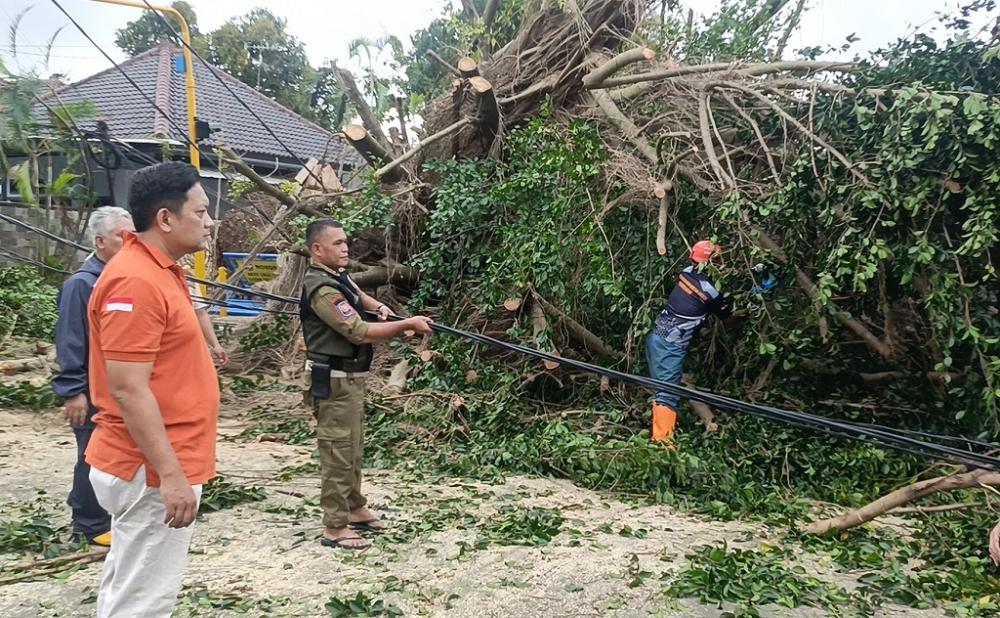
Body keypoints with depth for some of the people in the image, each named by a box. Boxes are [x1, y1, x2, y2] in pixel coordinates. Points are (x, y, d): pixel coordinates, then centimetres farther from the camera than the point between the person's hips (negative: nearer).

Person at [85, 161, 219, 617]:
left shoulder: (161, 270, 10)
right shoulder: (136, 281, -21)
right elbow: (129, 391, -24)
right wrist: (170, 474, -23)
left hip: (158, 465, 10)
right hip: (153, 471, -10)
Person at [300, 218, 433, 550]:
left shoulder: (338, 276, 9)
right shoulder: (322, 289, -21)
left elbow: (358, 295, 33)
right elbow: (361, 332, -26)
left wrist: (378, 306, 12)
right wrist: (407, 324, -20)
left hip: (351, 377, 10)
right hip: (334, 381, -10)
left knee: (352, 449, 18)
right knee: (338, 452, -4)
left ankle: (355, 510, 30)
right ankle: (335, 528, 5)